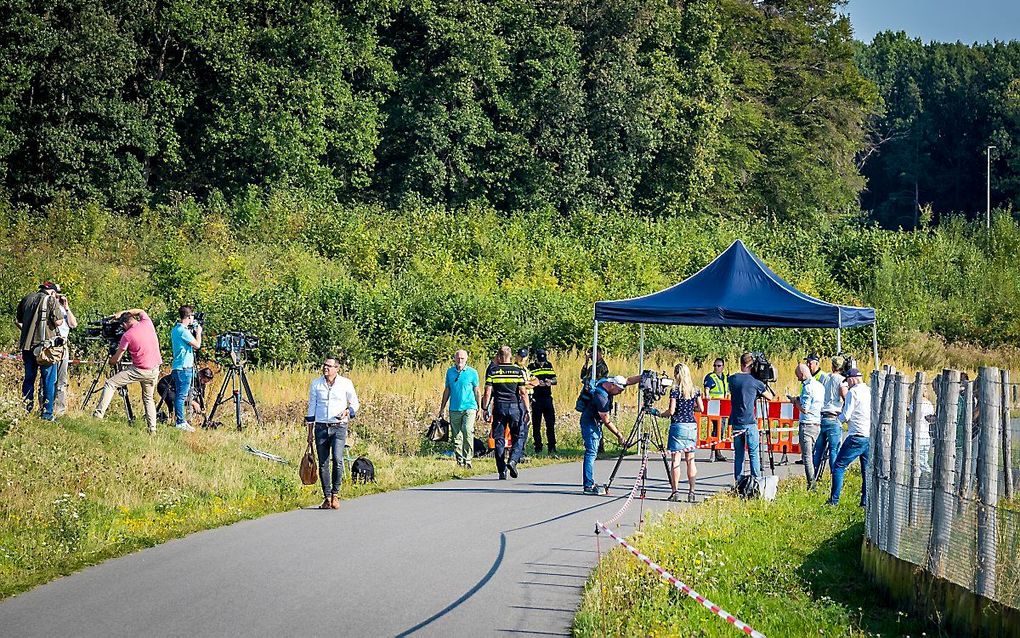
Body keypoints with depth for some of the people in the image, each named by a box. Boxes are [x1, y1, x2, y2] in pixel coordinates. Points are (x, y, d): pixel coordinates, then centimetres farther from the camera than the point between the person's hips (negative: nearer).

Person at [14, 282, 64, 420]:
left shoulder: (26, 299, 12)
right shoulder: (51, 300, -5)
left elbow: (17, 321, 16)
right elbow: (58, 322, -13)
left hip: (27, 345, 5)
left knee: (29, 378, 14)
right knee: (48, 380, 1)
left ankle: (25, 411, 14)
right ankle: (47, 413, -2)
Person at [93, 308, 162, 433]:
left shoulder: (127, 336, -9)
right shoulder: (147, 323, 2)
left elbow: (116, 359, -1)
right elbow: (140, 311, 28)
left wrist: (110, 360, 22)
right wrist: (122, 313, 24)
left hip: (139, 370, -5)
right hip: (154, 370, 5)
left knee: (110, 384, 0)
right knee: (148, 398, 21)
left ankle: (99, 413, -12)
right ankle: (152, 428, 10)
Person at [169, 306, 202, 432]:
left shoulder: (175, 329, 13)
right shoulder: (183, 331, -17)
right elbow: (197, 345, -14)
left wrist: (194, 332, 14)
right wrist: (198, 332, 1)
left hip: (177, 368, 10)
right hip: (184, 368, -10)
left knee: (179, 395, 13)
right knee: (182, 395, -7)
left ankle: (179, 420, 17)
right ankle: (180, 422, -7)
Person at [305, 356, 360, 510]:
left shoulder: (345, 383, 2)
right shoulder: (315, 383, 8)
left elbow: (355, 403, 13)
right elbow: (311, 407, 13)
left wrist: (348, 412, -10)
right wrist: (310, 432, 10)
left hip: (339, 428, -2)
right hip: (321, 428, 2)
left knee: (337, 459, -19)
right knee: (323, 463, 1)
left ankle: (335, 493, -4)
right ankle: (327, 497, 8)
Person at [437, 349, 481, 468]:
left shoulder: (472, 372, 2)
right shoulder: (450, 372, 11)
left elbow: (477, 391, 8)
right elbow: (447, 390, 17)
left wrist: (479, 408, 5)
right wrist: (442, 408, 17)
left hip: (469, 407, -3)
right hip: (454, 408, 3)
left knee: (467, 432, -17)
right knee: (456, 436, 4)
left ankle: (467, 460, -13)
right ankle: (459, 461, 12)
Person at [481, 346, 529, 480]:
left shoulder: (492, 371, 1)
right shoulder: (517, 371, 1)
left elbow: (487, 392, -4)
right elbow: (523, 393, -2)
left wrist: (485, 409, 2)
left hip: (499, 407, 1)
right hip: (515, 407, -1)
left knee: (499, 439, 6)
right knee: (519, 436, 9)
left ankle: (502, 471, 3)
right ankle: (513, 460, -15)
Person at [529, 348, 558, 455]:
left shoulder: (549, 365, 11)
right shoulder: (531, 367, -1)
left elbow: (555, 380, 14)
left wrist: (550, 381, -8)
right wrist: (537, 383, -21)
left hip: (547, 398, 3)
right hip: (536, 399, -3)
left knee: (550, 423, 1)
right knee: (536, 424, 1)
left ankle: (552, 448, 5)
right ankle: (538, 447, 8)